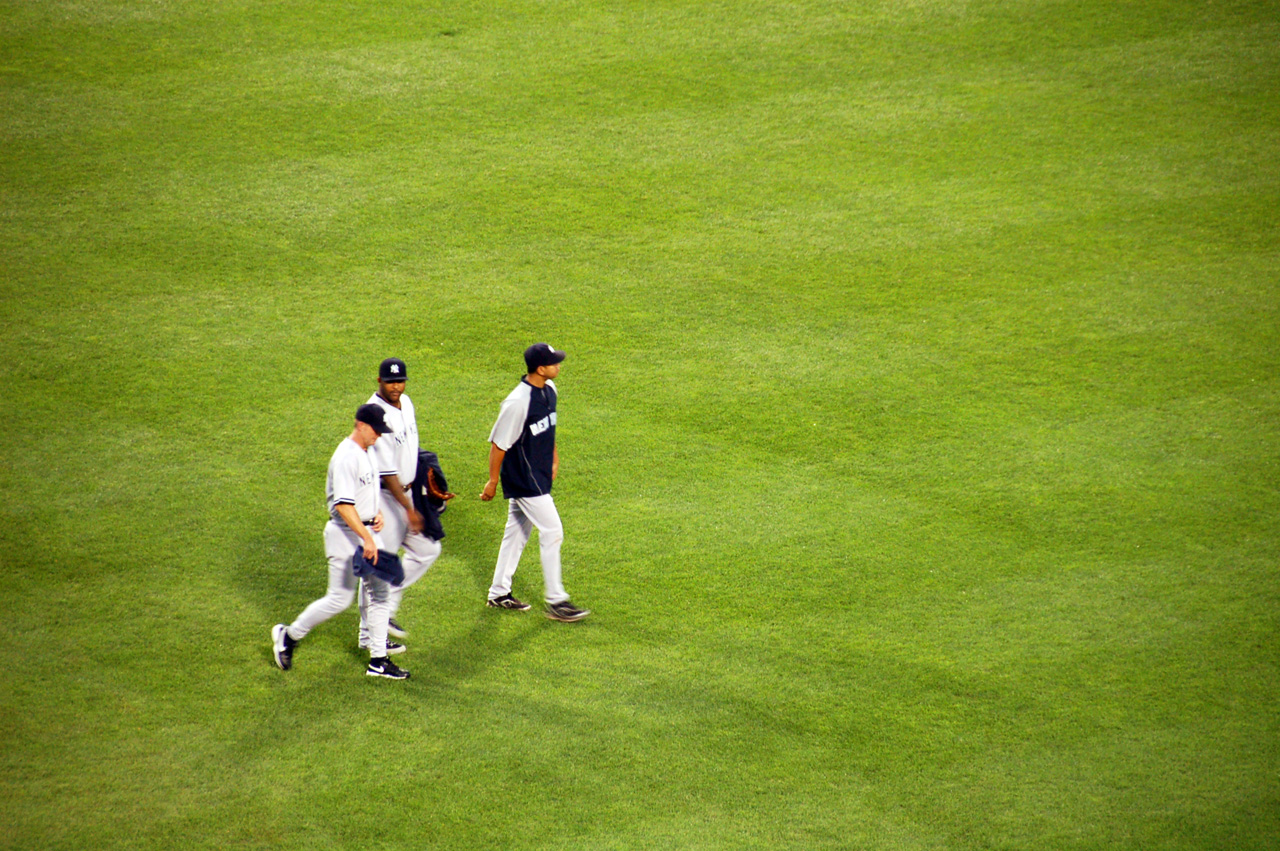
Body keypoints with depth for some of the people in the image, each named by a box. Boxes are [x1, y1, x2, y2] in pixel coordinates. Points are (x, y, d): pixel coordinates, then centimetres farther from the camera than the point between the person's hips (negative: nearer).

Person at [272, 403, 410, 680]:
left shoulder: (366, 453, 11)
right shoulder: (346, 456, -19)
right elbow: (343, 504, -26)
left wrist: (377, 513, 6)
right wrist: (366, 539, -30)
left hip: (367, 530, 9)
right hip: (345, 533, -9)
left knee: (380, 592, 7)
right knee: (340, 598, -4)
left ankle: (378, 660, 11)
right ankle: (289, 635, 14)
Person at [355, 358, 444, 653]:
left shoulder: (405, 403, 5)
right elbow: (387, 471, -25)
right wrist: (409, 509, -25)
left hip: (406, 492, 9)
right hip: (382, 496, -9)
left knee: (427, 549, 13)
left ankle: (386, 609, 22)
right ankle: (370, 635, 7)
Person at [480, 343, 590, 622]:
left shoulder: (549, 390, 1)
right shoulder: (518, 402, -26)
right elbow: (499, 443, -19)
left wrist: (553, 457, 23)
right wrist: (493, 481, -13)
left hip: (540, 475, 9)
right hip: (523, 480, -9)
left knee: (518, 532, 17)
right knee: (552, 532, -7)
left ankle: (499, 593, 28)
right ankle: (556, 601, 1)